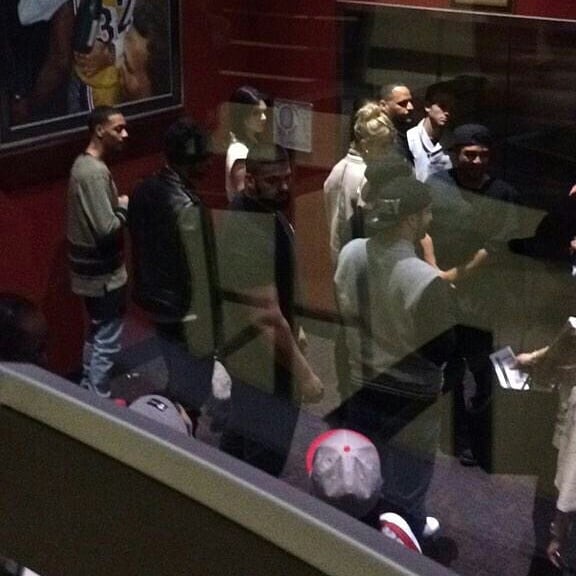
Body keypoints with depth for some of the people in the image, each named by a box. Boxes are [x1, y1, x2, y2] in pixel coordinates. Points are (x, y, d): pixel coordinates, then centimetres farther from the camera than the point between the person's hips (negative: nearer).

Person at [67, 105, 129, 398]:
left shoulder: (83, 163, 7)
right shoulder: (95, 172, -25)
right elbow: (107, 229, -28)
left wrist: (117, 206, 5)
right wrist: (124, 208, -11)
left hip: (90, 269, 10)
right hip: (104, 273, -10)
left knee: (96, 333, 22)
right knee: (107, 341, 2)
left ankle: (87, 392, 35)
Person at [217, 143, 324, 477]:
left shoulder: (248, 210, 1)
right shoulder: (253, 237, -32)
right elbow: (267, 317, -31)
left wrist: (292, 327, 24)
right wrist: (304, 373, -26)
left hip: (243, 349, 10)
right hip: (262, 359, -10)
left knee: (240, 434, 26)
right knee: (267, 452, 6)